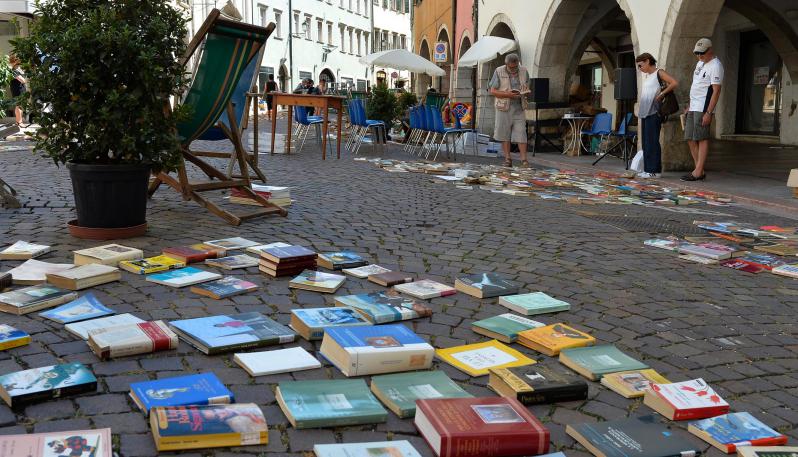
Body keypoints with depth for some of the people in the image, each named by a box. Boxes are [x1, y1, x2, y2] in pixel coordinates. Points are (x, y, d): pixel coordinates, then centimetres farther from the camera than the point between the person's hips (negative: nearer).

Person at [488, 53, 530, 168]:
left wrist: (524, 92, -7)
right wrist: (508, 95, -18)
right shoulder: (499, 72, -4)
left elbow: (527, 87, 18)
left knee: (521, 133, -5)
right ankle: (507, 159, 9)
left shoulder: (524, 71, 5)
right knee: (505, 134, 2)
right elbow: (493, 91, -6)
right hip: (504, 107, -1)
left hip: (518, 108, 2)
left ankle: (524, 160, -5)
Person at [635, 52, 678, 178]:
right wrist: (640, 104, 12)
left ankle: (654, 170, -9)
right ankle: (647, 169, 12)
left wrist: (661, 94, -13)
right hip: (644, 113, 9)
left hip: (653, 112, -9)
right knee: (646, 142, 8)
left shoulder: (659, 73, -3)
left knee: (652, 141, -10)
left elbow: (674, 83, -14)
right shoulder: (646, 76, 21)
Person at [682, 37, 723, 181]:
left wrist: (708, 113, -22)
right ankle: (699, 171, 12)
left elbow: (716, 91, -17)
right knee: (691, 139, 8)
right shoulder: (700, 63, 17)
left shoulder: (715, 66, -11)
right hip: (693, 108, 9)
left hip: (703, 109, -9)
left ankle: (698, 172, -7)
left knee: (702, 138, -8)